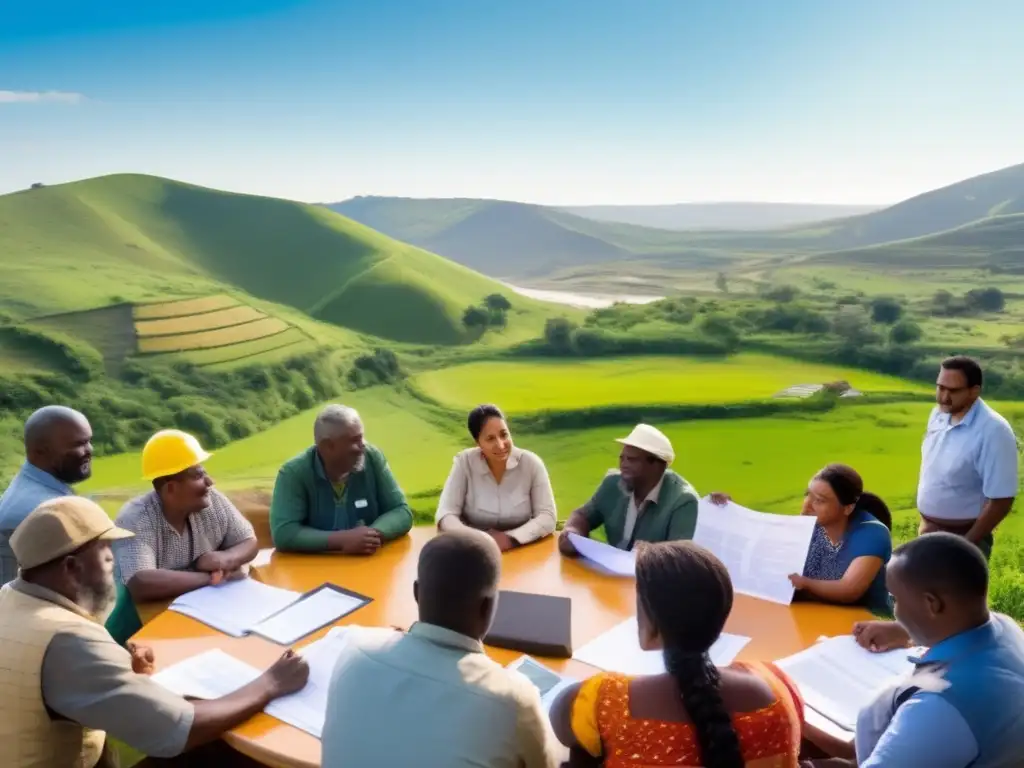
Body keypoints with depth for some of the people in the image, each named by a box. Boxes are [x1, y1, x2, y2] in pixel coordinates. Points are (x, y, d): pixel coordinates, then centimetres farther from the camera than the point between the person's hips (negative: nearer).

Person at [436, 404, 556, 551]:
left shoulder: (531, 463, -7)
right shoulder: (464, 462, -7)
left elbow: (548, 517, -10)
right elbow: (446, 514, -9)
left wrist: (511, 538, -25)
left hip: (521, 551, 1)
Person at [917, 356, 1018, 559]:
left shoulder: (993, 431, -24)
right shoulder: (939, 414, -2)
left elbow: (1001, 500, -22)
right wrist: (926, 521, 13)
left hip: (963, 536, -7)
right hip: (930, 531, 7)